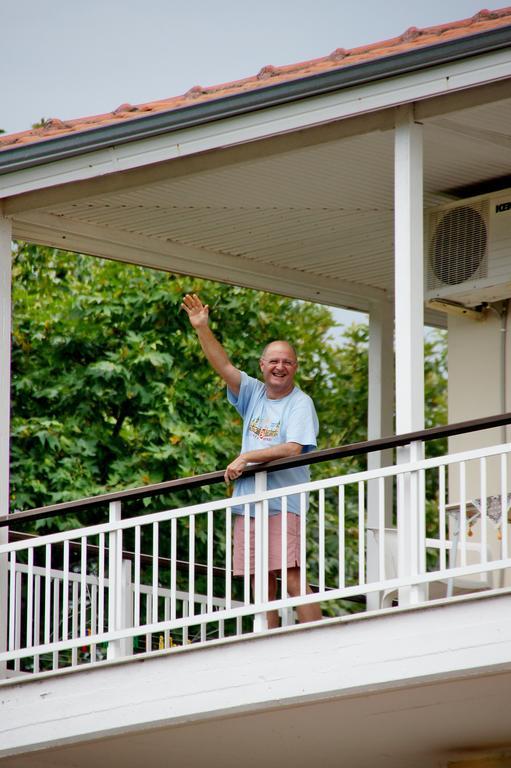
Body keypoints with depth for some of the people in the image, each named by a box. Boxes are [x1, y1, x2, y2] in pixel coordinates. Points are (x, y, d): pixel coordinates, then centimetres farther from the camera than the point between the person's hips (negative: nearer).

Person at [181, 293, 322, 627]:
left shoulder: (300, 404, -2)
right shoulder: (254, 393, 15)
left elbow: (292, 449, -14)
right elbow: (224, 366, 7)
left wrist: (246, 458, -12)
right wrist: (202, 328, -4)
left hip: (283, 503, -6)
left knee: (293, 576, -16)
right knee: (262, 585, 5)